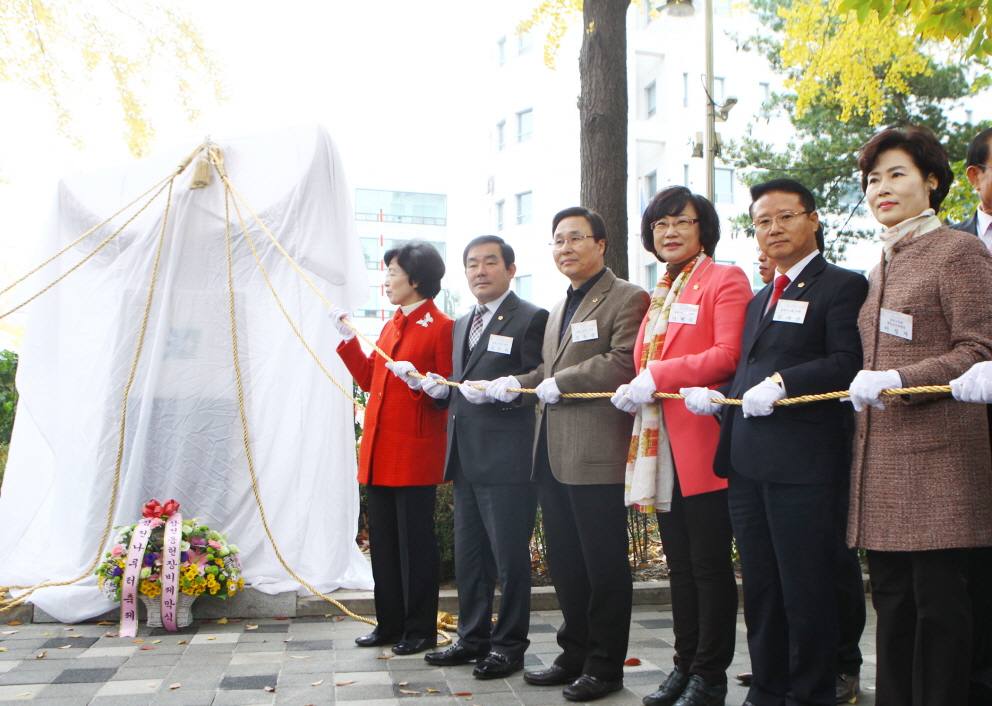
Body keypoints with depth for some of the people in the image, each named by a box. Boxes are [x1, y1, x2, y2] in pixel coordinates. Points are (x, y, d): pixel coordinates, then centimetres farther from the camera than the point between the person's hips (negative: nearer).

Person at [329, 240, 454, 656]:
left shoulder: (440, 327, -8)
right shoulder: (391, 327, 18)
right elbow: (369, 379, 21)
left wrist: (419, 381, -25)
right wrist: (348, 340, 16)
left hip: (415, 452, -8)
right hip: (379, 450, 8)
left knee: (415, 541, 0)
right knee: (383, 540, 12)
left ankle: (420, 631, 11)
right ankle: (390, 624, 23)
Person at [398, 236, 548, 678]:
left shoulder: (531, 319, -6)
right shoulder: (462, 325, 20)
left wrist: (496, 392, -24)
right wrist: (441, 390, 5)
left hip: (508, 459, -8)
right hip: (466, 459, 8)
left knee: (510, 556, 0)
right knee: (468, 556, 16)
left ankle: (509, 646, 13)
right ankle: (472, 638, 28)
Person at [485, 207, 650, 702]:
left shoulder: (627, 299, -5)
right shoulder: (560, 308, 23)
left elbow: (622, 364, -18)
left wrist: (561, 383, -15)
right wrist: (518, 385, 6)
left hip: (597, 456, -9)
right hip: (552, 456, 9)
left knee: (604, 565, 1)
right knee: (564, 564, 15)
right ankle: (575, 655, 27)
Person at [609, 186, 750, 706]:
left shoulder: (725, 280, -4)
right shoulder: (659, 294, 21)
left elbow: (729, 355, -16)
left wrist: (658, 376, -18)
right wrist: (633, 389, 4)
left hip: (703, 440, -8)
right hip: (661, 444, 8)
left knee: (710, 563, -1)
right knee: (679, 563, 13)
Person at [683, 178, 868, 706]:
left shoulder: (842, 286, -2)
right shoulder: (759, 300, 24)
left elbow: (848, 363, -15)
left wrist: (782, 382, -23)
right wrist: (715, 396, 5)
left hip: (803, 462, -8)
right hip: (747, 463, 8)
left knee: (806, 588, -1)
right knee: (759, 587, 14)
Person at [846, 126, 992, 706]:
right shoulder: (884, 266, 20)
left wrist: (899, 380, -20)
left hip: (938, 456, -7)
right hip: (883, 459, 8)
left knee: (939, 603, -3)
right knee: (892, 601, 10)